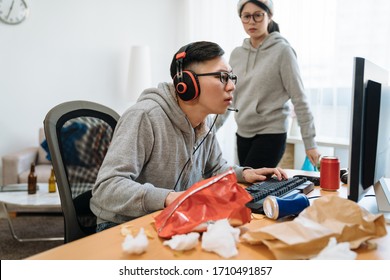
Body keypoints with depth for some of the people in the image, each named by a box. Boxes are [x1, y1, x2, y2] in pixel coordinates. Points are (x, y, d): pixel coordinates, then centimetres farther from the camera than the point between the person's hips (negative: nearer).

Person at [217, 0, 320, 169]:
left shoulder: (282, 51, -9)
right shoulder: (237, 54, 7)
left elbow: (299, 99, -9)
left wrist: (309, 143, -9)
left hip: (271, 134, -5)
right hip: (243, 134, 5)